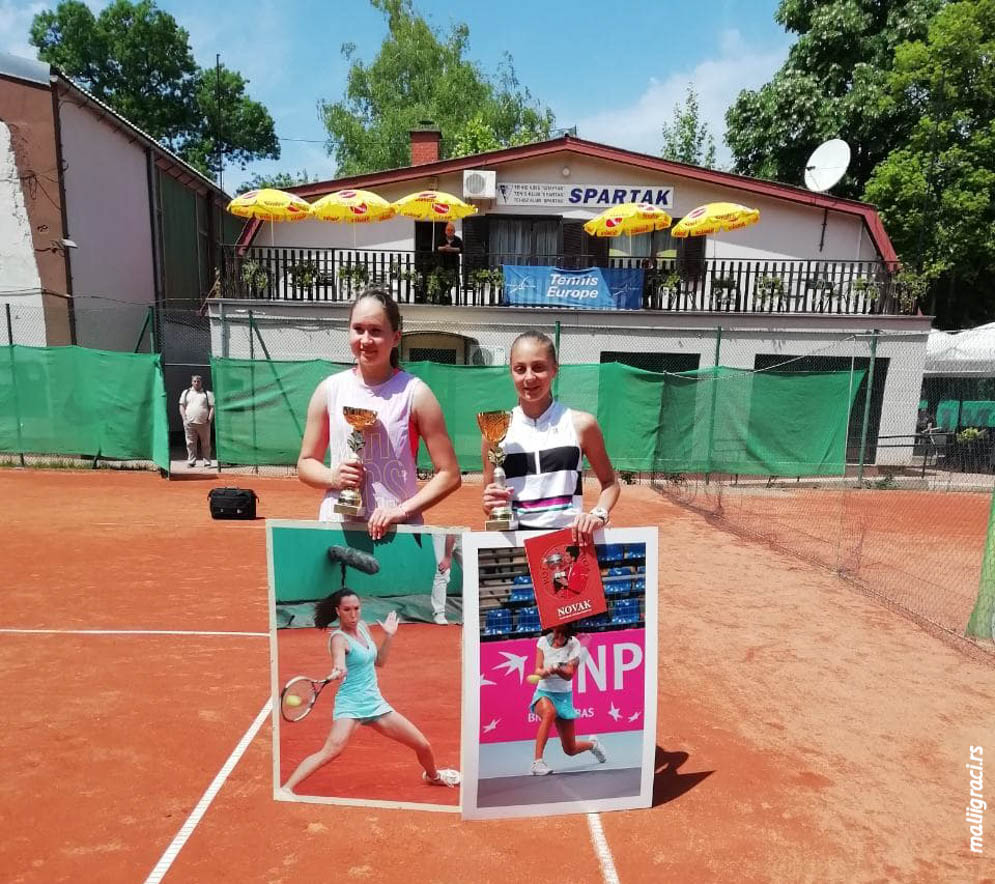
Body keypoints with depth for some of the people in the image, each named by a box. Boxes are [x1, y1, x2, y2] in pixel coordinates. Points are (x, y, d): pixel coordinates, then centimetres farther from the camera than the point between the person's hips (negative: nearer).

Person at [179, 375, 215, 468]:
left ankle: (207, 462, 6)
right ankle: (191, 462, 5)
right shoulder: (186, 393, 15)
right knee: (190, 443, 0)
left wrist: (209, 419, -5)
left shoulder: (207, 393, 11)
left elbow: (212, 407, 6)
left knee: (206, 444, 0)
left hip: (204, 423, -1)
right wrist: (184, 418, 0)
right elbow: (182, 406, 12)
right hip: (189, 423, 1)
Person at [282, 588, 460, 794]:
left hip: (375, 703, 6)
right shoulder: (338, 638, -15)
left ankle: (433, 775, 41)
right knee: (330, 751, -35)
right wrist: (338, 672, -59)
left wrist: (389, 636, 4)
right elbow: (340, 665, -37)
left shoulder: (363, 627, 6)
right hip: (350, 705, -6)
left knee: (423, 746, 11)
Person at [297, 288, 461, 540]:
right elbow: (305, 463, 12)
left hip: (397, 533, -2)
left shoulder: (415, 393, -6)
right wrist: (333, 477, -7)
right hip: (334, 527, 2)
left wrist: (402, 510, -14)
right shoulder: (330, 389, 3)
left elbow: (449, 474, -5)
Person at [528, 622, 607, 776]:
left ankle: (592, 744, 38)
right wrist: (544, 672, -34)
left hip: (564, 695, 0)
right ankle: (537, 762, -34)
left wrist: (556, 669, -39)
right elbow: (538, 670, -11)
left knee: (570, 749, 4)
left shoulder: (573, 644, -11)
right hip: (544, 693, 0)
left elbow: (569, 675, -18)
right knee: (550, 712, -37)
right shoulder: (543, 641, -7)